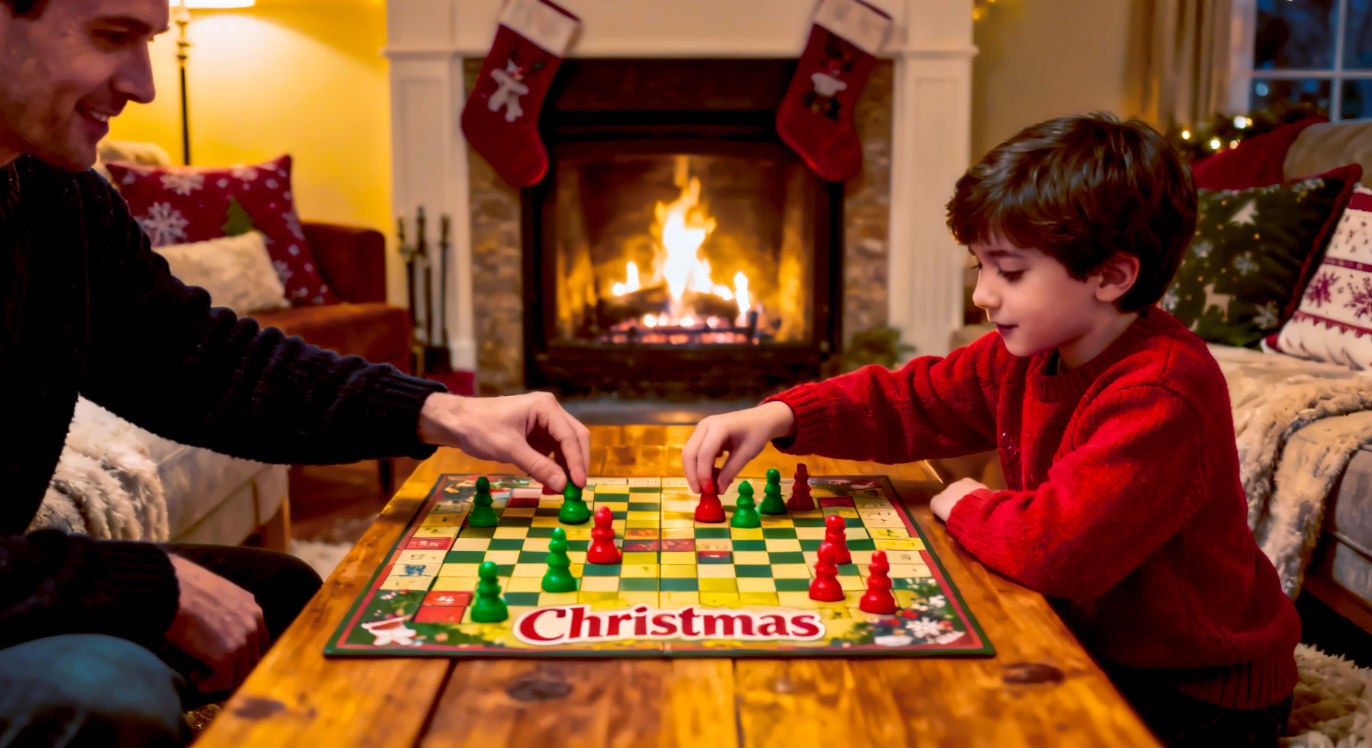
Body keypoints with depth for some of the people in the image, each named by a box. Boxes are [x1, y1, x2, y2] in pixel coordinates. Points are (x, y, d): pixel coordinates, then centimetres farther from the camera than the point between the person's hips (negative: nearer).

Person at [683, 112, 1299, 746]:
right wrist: (781, 416, -12)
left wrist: (967, 506, -18)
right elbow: (909, 403, 3)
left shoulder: (1162, 395, -32)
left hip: (1199, 694, -7)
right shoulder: (1029, 351, -3)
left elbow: (1058, 544, -40)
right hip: (1087, 637, 7)